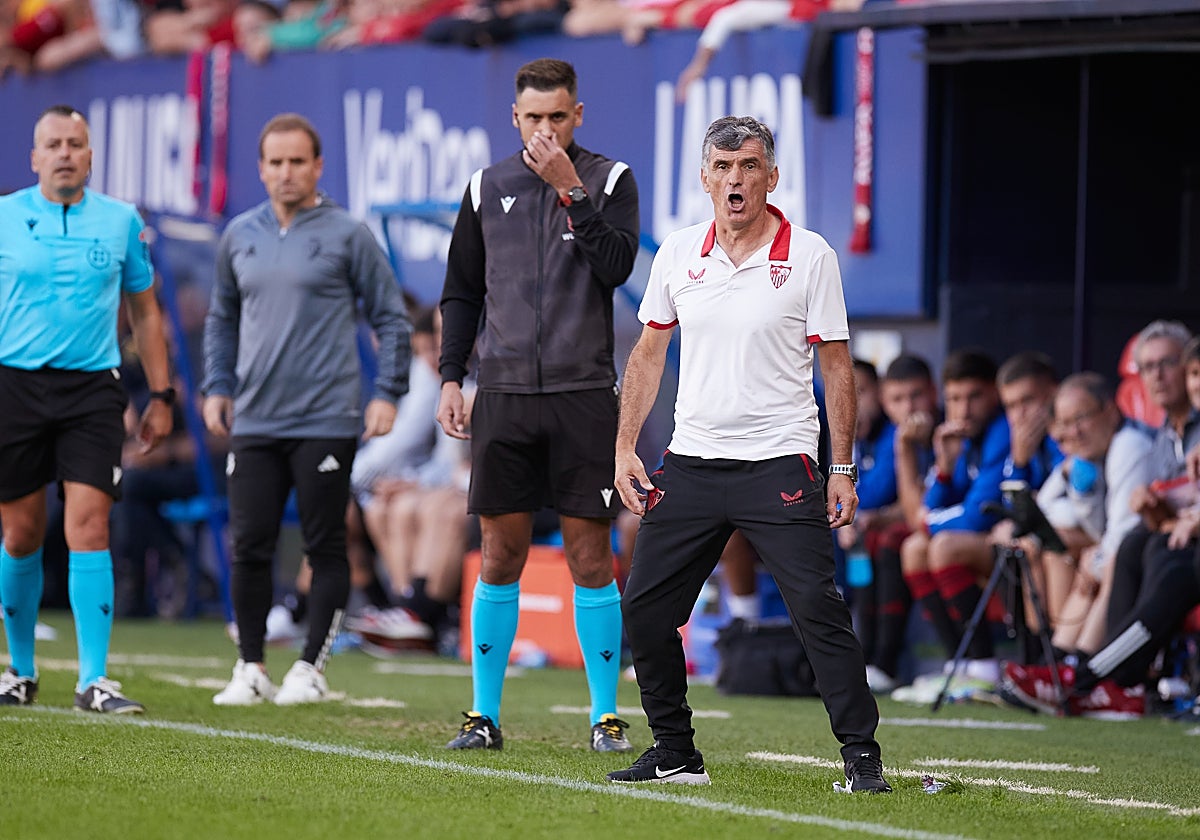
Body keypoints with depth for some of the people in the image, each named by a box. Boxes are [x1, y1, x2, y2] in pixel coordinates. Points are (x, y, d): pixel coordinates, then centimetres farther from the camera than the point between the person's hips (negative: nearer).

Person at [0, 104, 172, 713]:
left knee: (89, 527, -11)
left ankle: (94, 680, -10)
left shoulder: (122, 222, 6)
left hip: (91, 389, 0)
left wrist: (160, 396, 10)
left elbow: (145, 312, 14)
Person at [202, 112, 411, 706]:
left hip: (326, 422, -4)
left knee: (325, 548, -1)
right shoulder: (240, 236, 11)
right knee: (249, 547, 0)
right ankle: (250, 669, 9)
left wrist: (387, 393, -6)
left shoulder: (347, 235, -1)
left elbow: (390, 317, 2)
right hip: (254, 422, 4)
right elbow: (222, 317, 24)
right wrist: (217, 386, 12)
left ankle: (310, 669, 6)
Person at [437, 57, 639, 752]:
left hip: (585, 395, -2)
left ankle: (607, 715, 5)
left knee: (591, 558, -2)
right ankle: (485, 715, 9)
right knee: (501, 557, 3)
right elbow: (462, 292, 15)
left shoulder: (611, 180, 3)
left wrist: (569, 188, -15)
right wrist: (451, 377, 7)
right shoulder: (488, 187, 10)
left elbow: (616, 266, -12)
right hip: (505, 397, 2)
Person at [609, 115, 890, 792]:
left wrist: (843, 468, -5)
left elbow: (836, 365, 0)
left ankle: (862, 756, -7)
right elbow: (649, 355, 15)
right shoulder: (679, 254, 6)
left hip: (779, 464, -4)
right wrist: (626, 449, 7)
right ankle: (676, 752, 16)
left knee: (819, 609, -14)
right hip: (691, 463, 4)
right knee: (645, 609, 2)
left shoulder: (810, 256, -4)